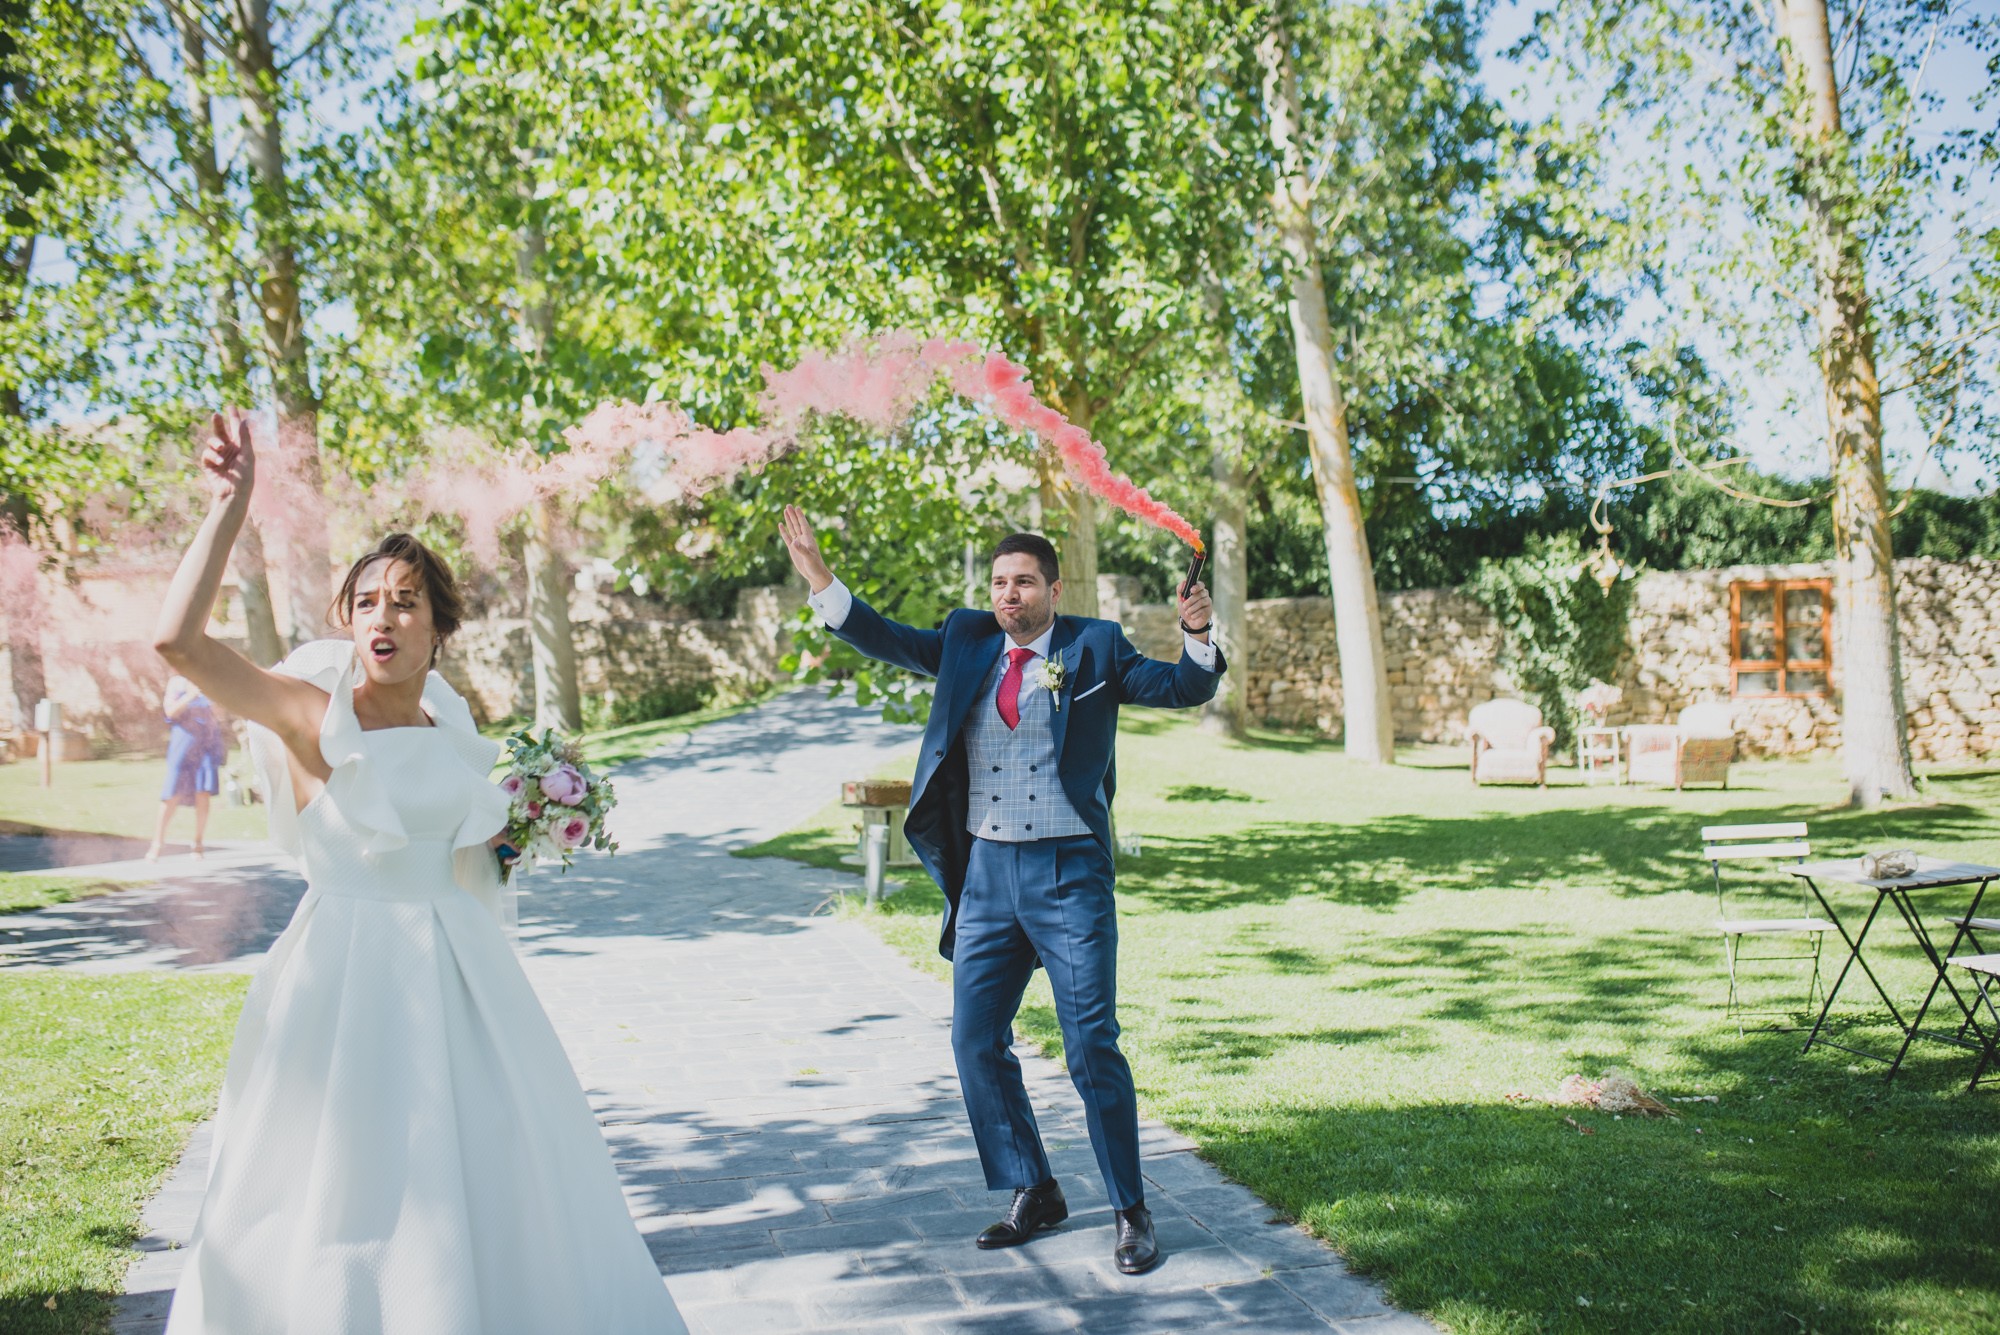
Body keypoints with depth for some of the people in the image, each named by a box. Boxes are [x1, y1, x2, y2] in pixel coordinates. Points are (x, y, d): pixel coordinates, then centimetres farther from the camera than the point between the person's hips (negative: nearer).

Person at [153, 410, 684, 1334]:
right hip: (352, 974, -6)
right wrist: (231, 506, -23)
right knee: (353, 1184, 3)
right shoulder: (312, 713, -9)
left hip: (459, 973, 6)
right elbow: (176, 640, -24)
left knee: (487, 1174, 14)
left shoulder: (449, 730, 8)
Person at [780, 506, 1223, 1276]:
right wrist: (821, 583, 0)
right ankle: (1034, 1194, 25)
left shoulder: (1093, 648, -1)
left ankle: (1131, 1212, 10)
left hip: (1068, 872, -5)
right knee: (976, 1042, 9)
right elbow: (890, 643, 10)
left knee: (1092, 1046, -4)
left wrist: (1197, 634, -24)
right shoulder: (968, 642, 10)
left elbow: (1184, 690, -5)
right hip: (986, 872, 5)